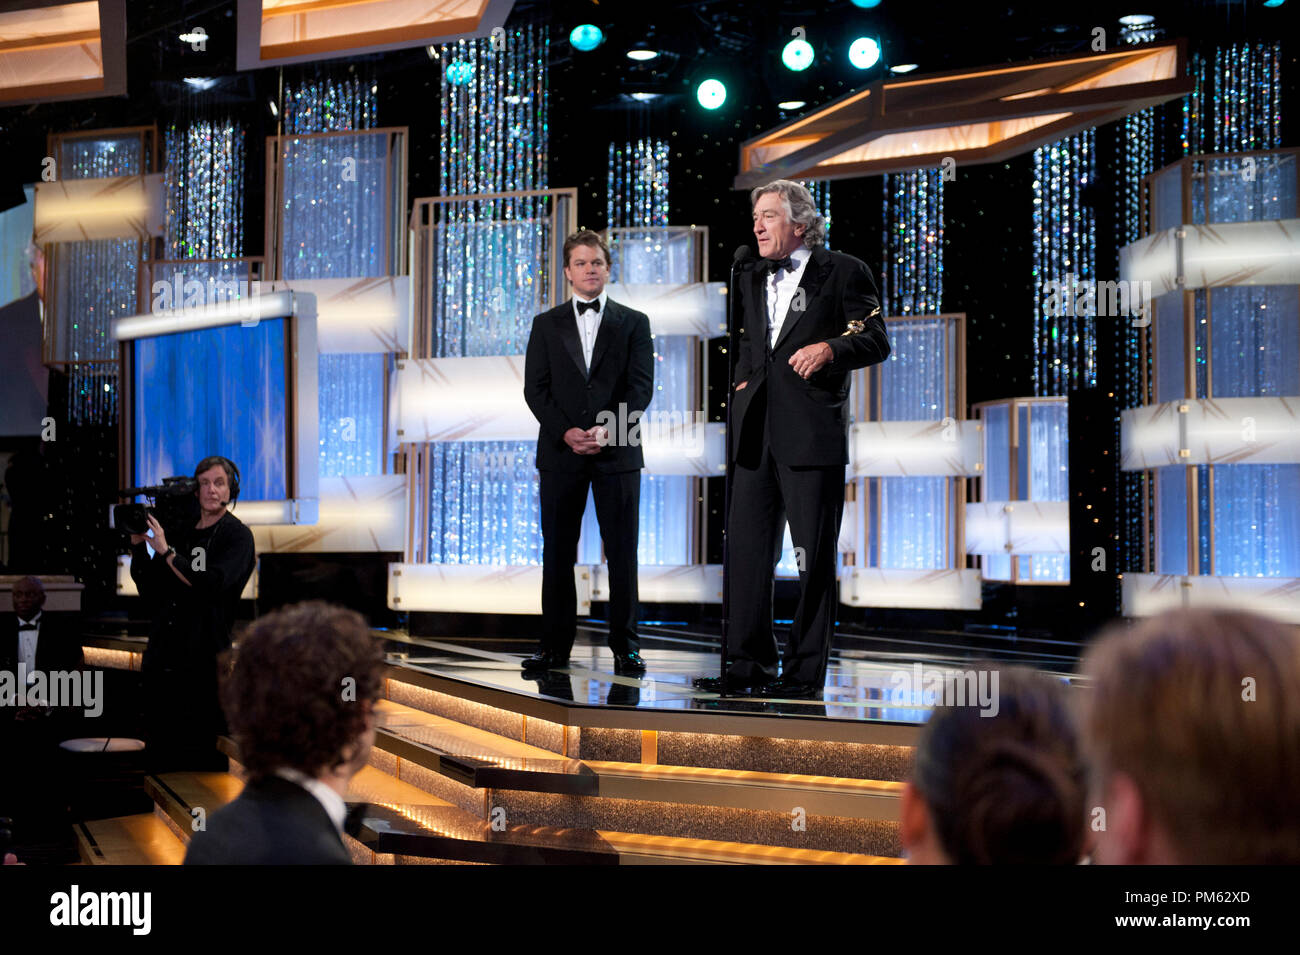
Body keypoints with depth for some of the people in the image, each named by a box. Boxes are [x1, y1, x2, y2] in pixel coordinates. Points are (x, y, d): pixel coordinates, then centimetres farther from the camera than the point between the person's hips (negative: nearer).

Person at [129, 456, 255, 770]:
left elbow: (212, 585, -16)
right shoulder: (178, 532, 14)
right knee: (161, 756, 10)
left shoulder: (237, 536, -1)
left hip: (205, 663, -5)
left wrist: (166, 551, -14)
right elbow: (149, 590, 11)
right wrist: (138, 544, -1)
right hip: (162, 660, 5)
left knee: (203, 763, -3)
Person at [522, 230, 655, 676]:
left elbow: (641, 385, -1)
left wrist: (607, 429, -14)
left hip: (617, 451, -1)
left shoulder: (633, 323, 9)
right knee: (557, 551, 2)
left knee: (622, 551, 0)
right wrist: (566, 431, -11)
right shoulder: (546, 324, 12)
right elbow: (535, 388, 4)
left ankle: (625, 646, 5)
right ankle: (555, 645, 8)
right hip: (560, 452, 1)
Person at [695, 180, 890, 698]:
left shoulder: (843, 271, 2)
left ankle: (805, 671, 6)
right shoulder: (751, 280, 20)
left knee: (813, 556, -2)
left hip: (813, 431, -6)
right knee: (746, 548, 5)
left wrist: (830, 349, -19)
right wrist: (741, 380, 13)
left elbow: (876, 340, -2)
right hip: (755, 431, 6)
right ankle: (750, 663, 14)